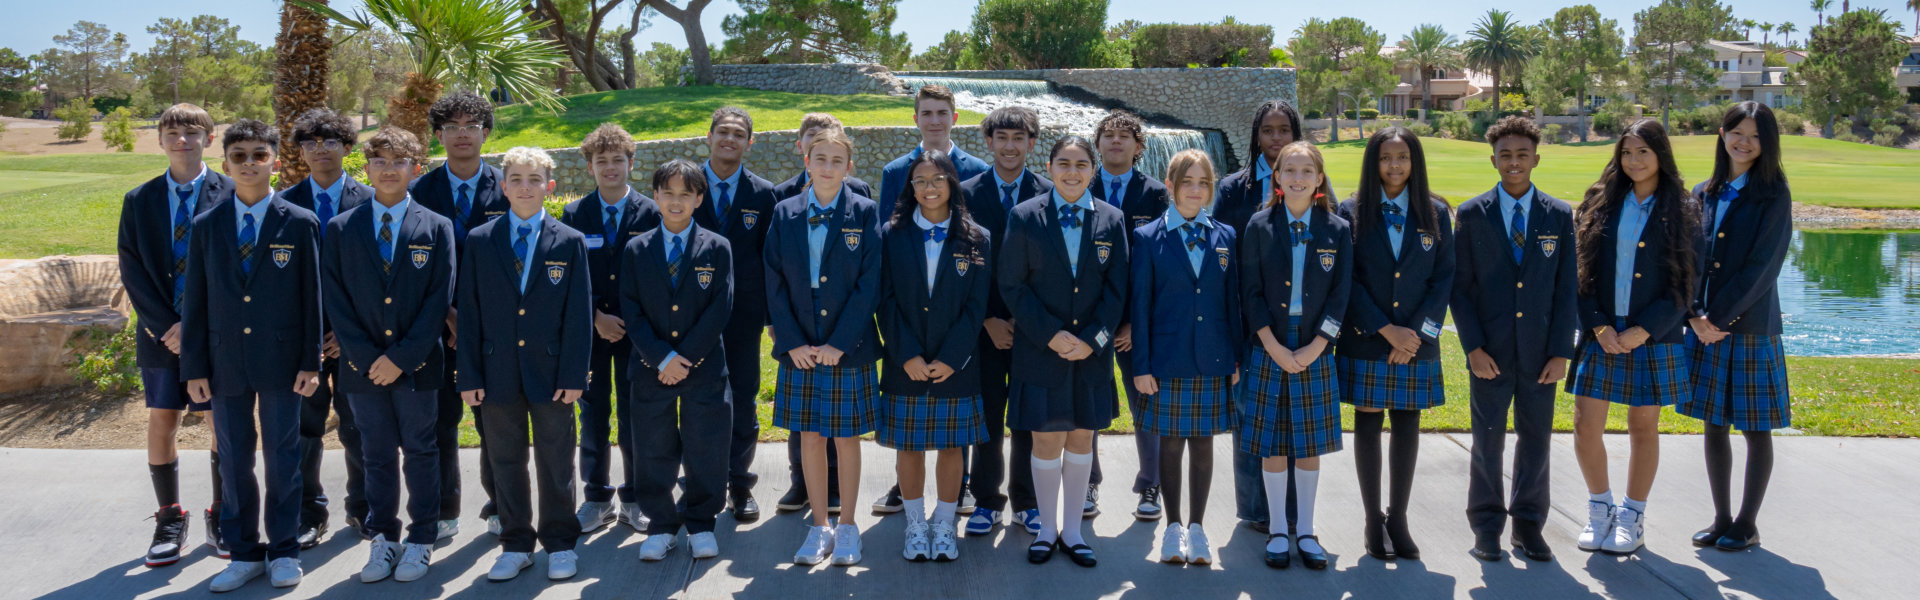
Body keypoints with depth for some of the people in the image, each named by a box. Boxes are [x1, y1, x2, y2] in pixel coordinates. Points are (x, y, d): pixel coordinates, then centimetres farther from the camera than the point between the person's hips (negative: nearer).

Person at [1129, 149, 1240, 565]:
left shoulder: (1226, 237, 7)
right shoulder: (1148, 238, -1)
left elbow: (1233, 300, 9)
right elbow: (1140, 305, -2)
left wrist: (1237, 358, 5)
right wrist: (1141, 365, -5)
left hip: (1213, 361, 2)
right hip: (1168, 359, -2)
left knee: (1203, 442, 8)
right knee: (1171, 442, 5)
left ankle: (1197, 527, 19)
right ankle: (1174, 526, 20)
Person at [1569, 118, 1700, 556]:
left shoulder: (1680, 211, -1)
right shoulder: (1601, 204, 5)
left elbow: (1686, 283, -4)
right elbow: (1582, 271, 2)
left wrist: (1642, 331, -13)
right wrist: (1599, 326, -9)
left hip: (1654, 337, -2)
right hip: (1602, 335, 2)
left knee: (1643, 427, 7)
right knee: (1585, 424, -2)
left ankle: (1632, 519, 20)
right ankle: (1600, 508, 19)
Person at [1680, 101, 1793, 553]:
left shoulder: (1773, 197, -5)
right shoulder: (1705, 194, 9)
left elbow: (1761, 267, -12)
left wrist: (1719, 318, -15)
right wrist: (1695, 315, -7)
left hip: (1750, 326, -5)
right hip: (1704, 326, 5)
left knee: (1755, 428, 4)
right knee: (1714, 425, 10)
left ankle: (1747, 524, 14)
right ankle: (1722, 519, 21)